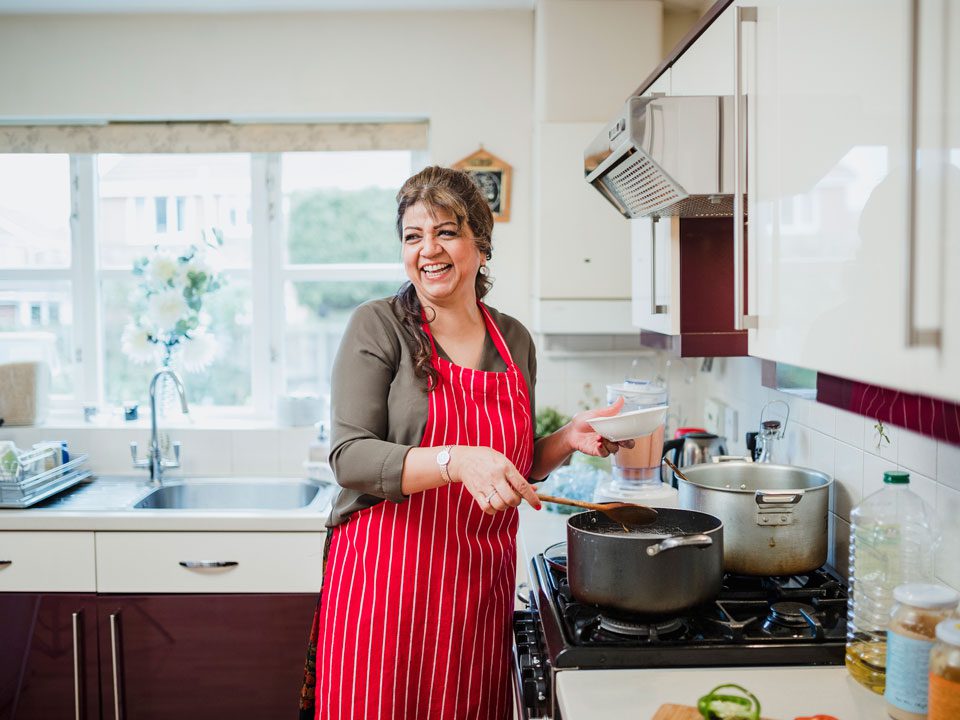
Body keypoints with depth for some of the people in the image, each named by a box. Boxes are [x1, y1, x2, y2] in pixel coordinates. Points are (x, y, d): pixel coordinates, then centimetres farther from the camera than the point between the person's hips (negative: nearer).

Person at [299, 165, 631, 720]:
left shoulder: (515, 340, 8)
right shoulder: (379, 327, -6)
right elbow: (351, 458, -15)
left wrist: (570, 439, 0)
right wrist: (456, 461, -29)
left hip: (481, 588, 4)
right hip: (388, 580, -4)